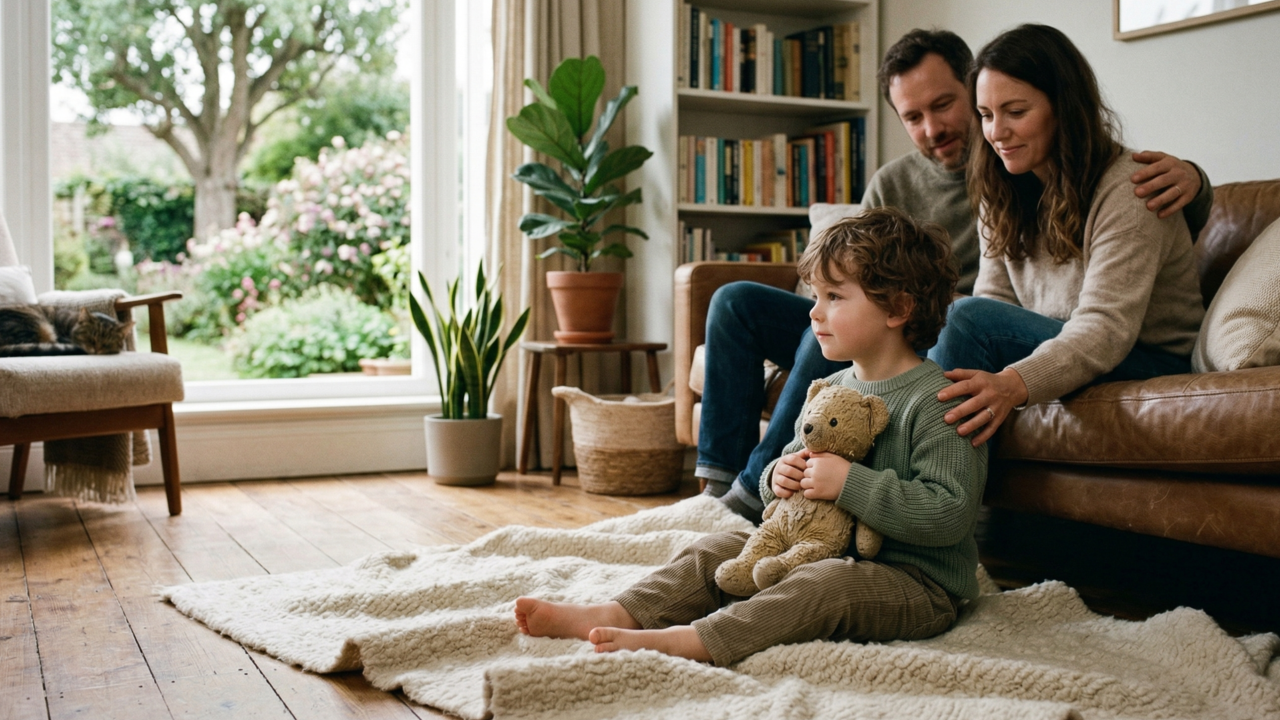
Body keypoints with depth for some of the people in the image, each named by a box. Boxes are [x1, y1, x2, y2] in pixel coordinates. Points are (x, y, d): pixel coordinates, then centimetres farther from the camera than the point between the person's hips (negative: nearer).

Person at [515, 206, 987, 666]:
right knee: (720, 550, 0)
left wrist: (850, 483, -27)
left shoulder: (938, 403, -18)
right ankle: (617, 615, -13)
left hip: (919, 583, -8)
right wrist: (778, 476, -6)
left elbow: (949, 514, -26)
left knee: (829, 583, -36)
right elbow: (796, 456, 19)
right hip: (824, 553, 8)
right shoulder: (830, 390, 8)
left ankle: (689, 642, -44)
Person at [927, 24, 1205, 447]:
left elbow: (1107, 327, -27)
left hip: (1150, 365, -6)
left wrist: (1015, 383, -45)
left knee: (969, 317, -28)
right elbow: (994, 297, -1)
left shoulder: (1128, 192, -17)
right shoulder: (1001, 196, 7)